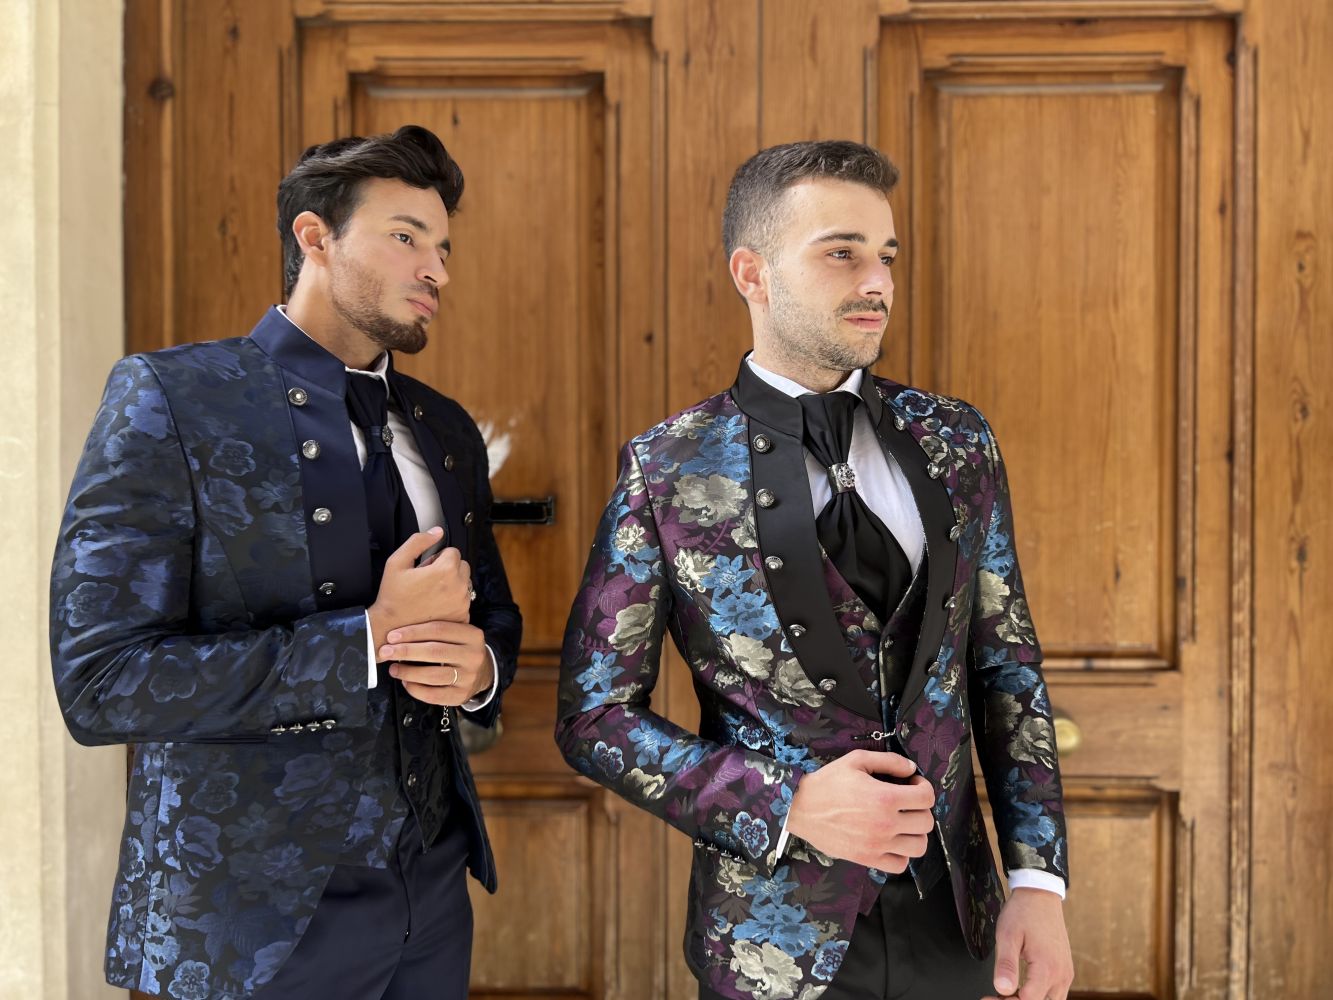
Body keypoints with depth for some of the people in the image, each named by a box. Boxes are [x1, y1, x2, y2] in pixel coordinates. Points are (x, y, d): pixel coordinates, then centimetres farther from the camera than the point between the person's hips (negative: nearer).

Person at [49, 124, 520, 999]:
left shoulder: (447, 430, 8)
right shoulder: (171, 400, -10)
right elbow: (100, 681, -17)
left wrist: (479, 670, -7)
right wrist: (369, 640, -20)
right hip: (252, 917, -5)